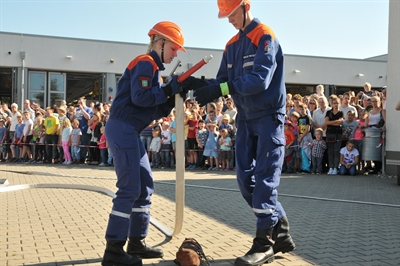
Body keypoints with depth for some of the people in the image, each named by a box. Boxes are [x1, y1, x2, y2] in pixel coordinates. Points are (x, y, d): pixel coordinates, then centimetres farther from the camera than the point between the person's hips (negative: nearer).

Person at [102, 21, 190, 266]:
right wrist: (169, 89, -14)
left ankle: (136, 243, 18)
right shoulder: (145, 63, -8)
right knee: (130, 189, -10)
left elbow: (157, 112, 18)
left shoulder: (153, 69, 22)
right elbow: (139, 97, -22)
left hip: (130, 132, 10)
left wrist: (173, 96, 4)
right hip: (123, 129, -10)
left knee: (145, 186, 11)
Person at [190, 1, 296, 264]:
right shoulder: (232, 46, 12)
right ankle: (281, 233, 18)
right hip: (245, 118, 8)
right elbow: (223, 80, 6)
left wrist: (221, 89, -30)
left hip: (268, 117, -8)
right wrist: (203, 85, -14)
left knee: (264, 180, -8)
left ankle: (264, 244, 0)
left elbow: (259, 79, -25)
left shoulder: (265, 37, -12)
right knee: (245, 179, 6)